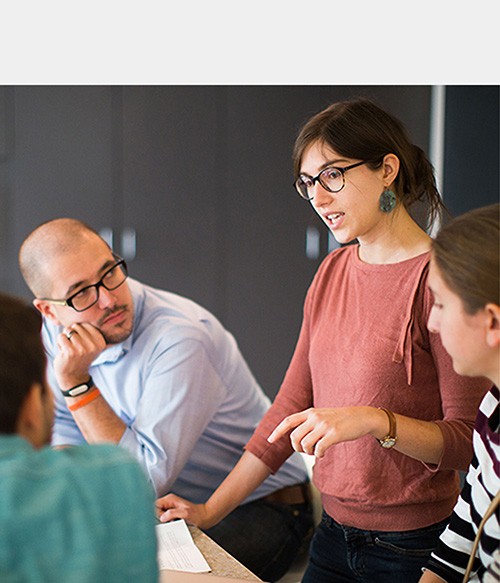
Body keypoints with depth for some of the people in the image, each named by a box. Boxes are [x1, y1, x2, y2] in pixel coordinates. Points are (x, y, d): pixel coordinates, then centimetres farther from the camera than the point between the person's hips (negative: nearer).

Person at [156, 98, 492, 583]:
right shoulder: (333, 271, 6)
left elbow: (469, 439, -15)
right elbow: (292, 404, 9)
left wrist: (375, 421, -30)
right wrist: (209, 511, 7)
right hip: (334, 535, 6)